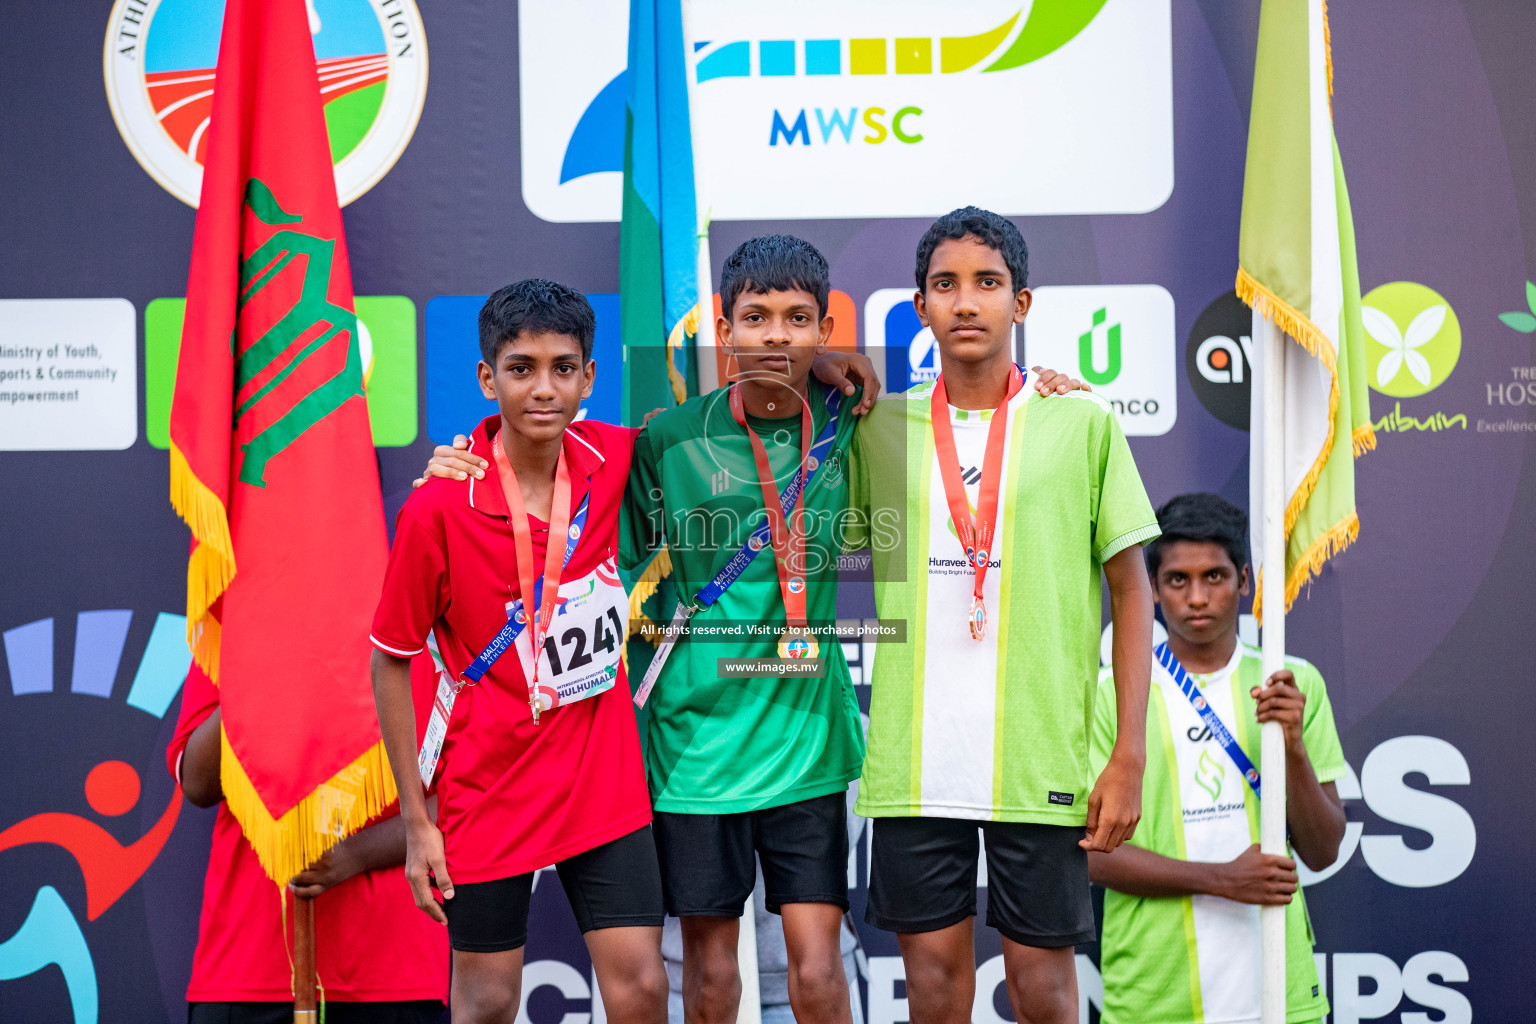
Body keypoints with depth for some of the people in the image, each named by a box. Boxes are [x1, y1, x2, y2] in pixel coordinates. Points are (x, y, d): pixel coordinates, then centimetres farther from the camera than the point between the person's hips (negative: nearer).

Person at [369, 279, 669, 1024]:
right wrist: (416, 821, -6)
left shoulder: (613, 460, -6)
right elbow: (391, 662, -6)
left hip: (603, 778, 2)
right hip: (488, 789, -2)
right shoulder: (437, 509, -15)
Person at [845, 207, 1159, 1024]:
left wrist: (1130, 755, -3)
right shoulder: (879, 428, 6)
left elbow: (1131, 590, 2)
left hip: (1041, 757, -1)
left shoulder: (1083, 423, 1)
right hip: (912, 761, 2)